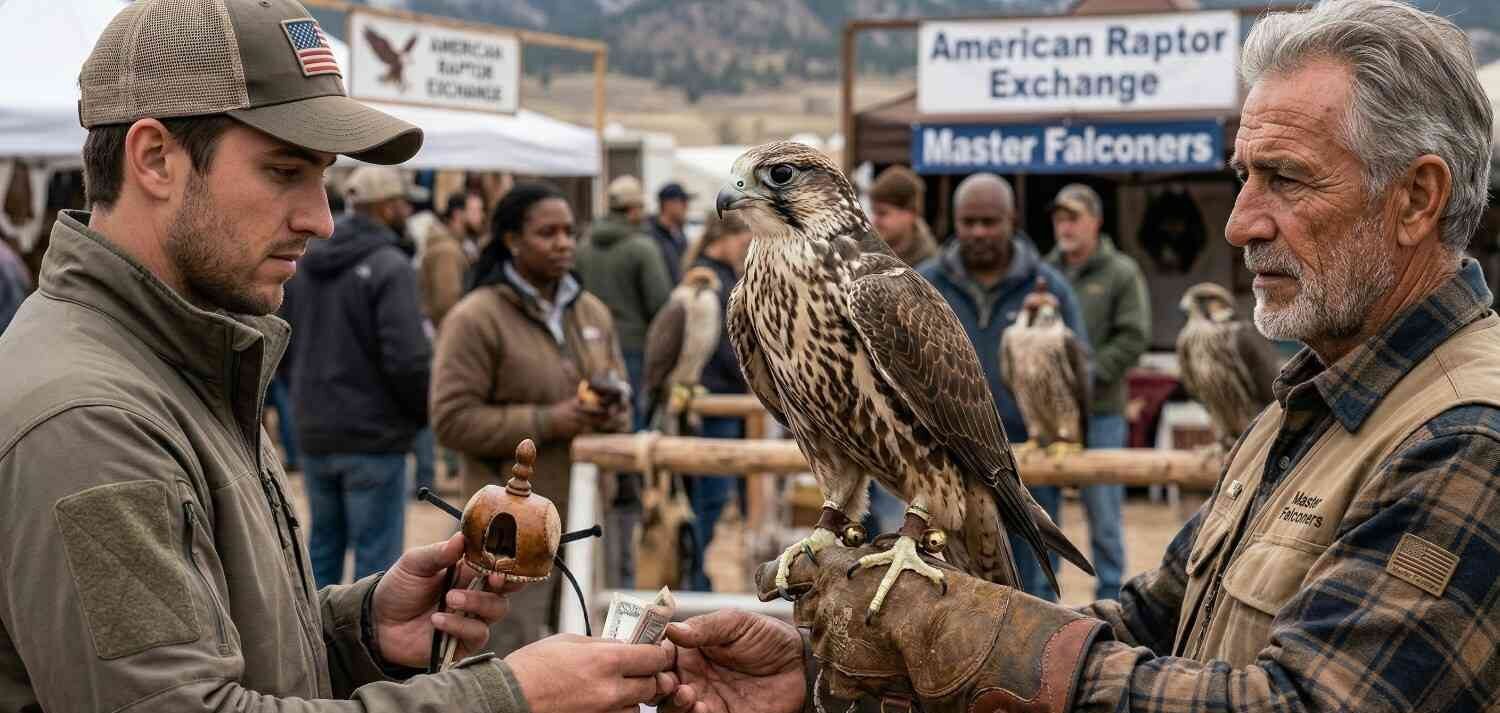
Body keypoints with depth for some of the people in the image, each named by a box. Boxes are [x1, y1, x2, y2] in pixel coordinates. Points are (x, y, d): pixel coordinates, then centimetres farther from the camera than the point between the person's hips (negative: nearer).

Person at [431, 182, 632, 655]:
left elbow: (619, 392, 22)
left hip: (583, 511, 7)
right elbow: (452, 420, -14)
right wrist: (547, 422, -20)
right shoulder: (476, 319, -9)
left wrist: (613, 416, -4)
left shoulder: (592, 313, 12)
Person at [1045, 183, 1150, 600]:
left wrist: (1087, 374, -15)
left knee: (1103, 509, 2)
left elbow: (1134, 338, -6)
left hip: (1099, 410, -3)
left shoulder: (1122, 273, 2)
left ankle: (1109, 594, 12)